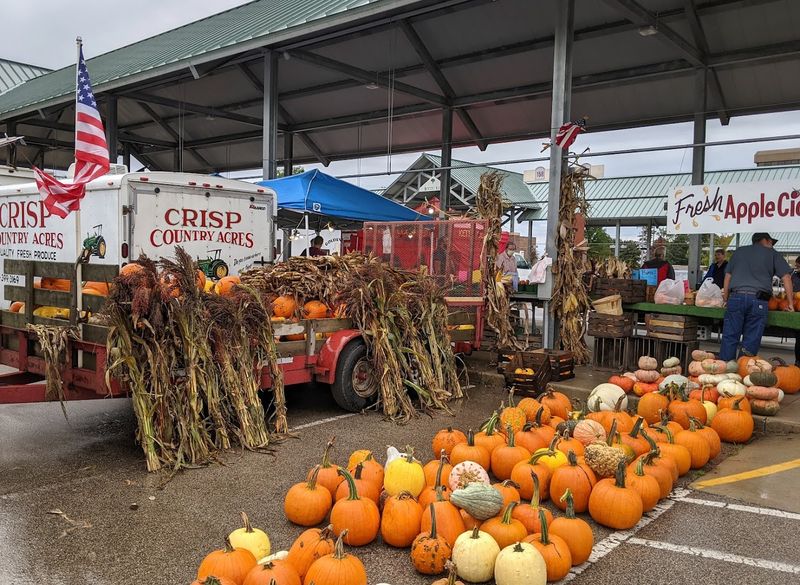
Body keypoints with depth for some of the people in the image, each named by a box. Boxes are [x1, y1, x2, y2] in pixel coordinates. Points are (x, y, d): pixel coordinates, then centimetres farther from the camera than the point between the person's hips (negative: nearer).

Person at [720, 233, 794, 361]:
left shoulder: (739, 251, 23)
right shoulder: (772, 254, 15)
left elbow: (728, 276, 20)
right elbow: (786, 277, 9)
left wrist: (726, 298, 23)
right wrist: (790, 304, 11)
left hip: (736, 296, 2)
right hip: (758, 300, -2)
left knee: (730, 338, 2)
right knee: (751, 341, 2)